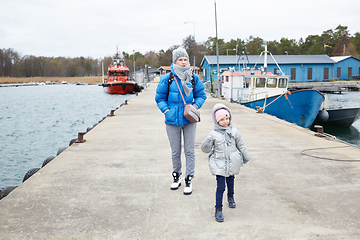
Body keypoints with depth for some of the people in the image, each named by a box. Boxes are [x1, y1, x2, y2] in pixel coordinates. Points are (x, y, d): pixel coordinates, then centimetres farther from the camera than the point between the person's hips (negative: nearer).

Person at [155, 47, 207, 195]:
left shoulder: (194, 78, 0)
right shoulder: (167, 79, -5)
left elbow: (201, 95, 10)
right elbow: (160, 98, 3)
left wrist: (196, 105, -9)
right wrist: (166, 110, -12)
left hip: (189, 120, 0)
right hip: (172, 121, 0)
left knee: (189, 151, 3)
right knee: (175, 152, 12)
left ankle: (189, 180, 15)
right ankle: (176, 177, 32)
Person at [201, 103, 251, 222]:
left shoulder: (234, 132, -2)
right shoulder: (213, 134, -9)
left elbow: (241, 146, 10)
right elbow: (206, 149, -5)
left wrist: (246, 157, 19)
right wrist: (206, 145, -27)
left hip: (232, 163, 3)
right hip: (219, 164, -3)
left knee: (230, 181, 23)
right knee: (220, 187, -7)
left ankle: (230, 197, 52)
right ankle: (218, 209, 6)